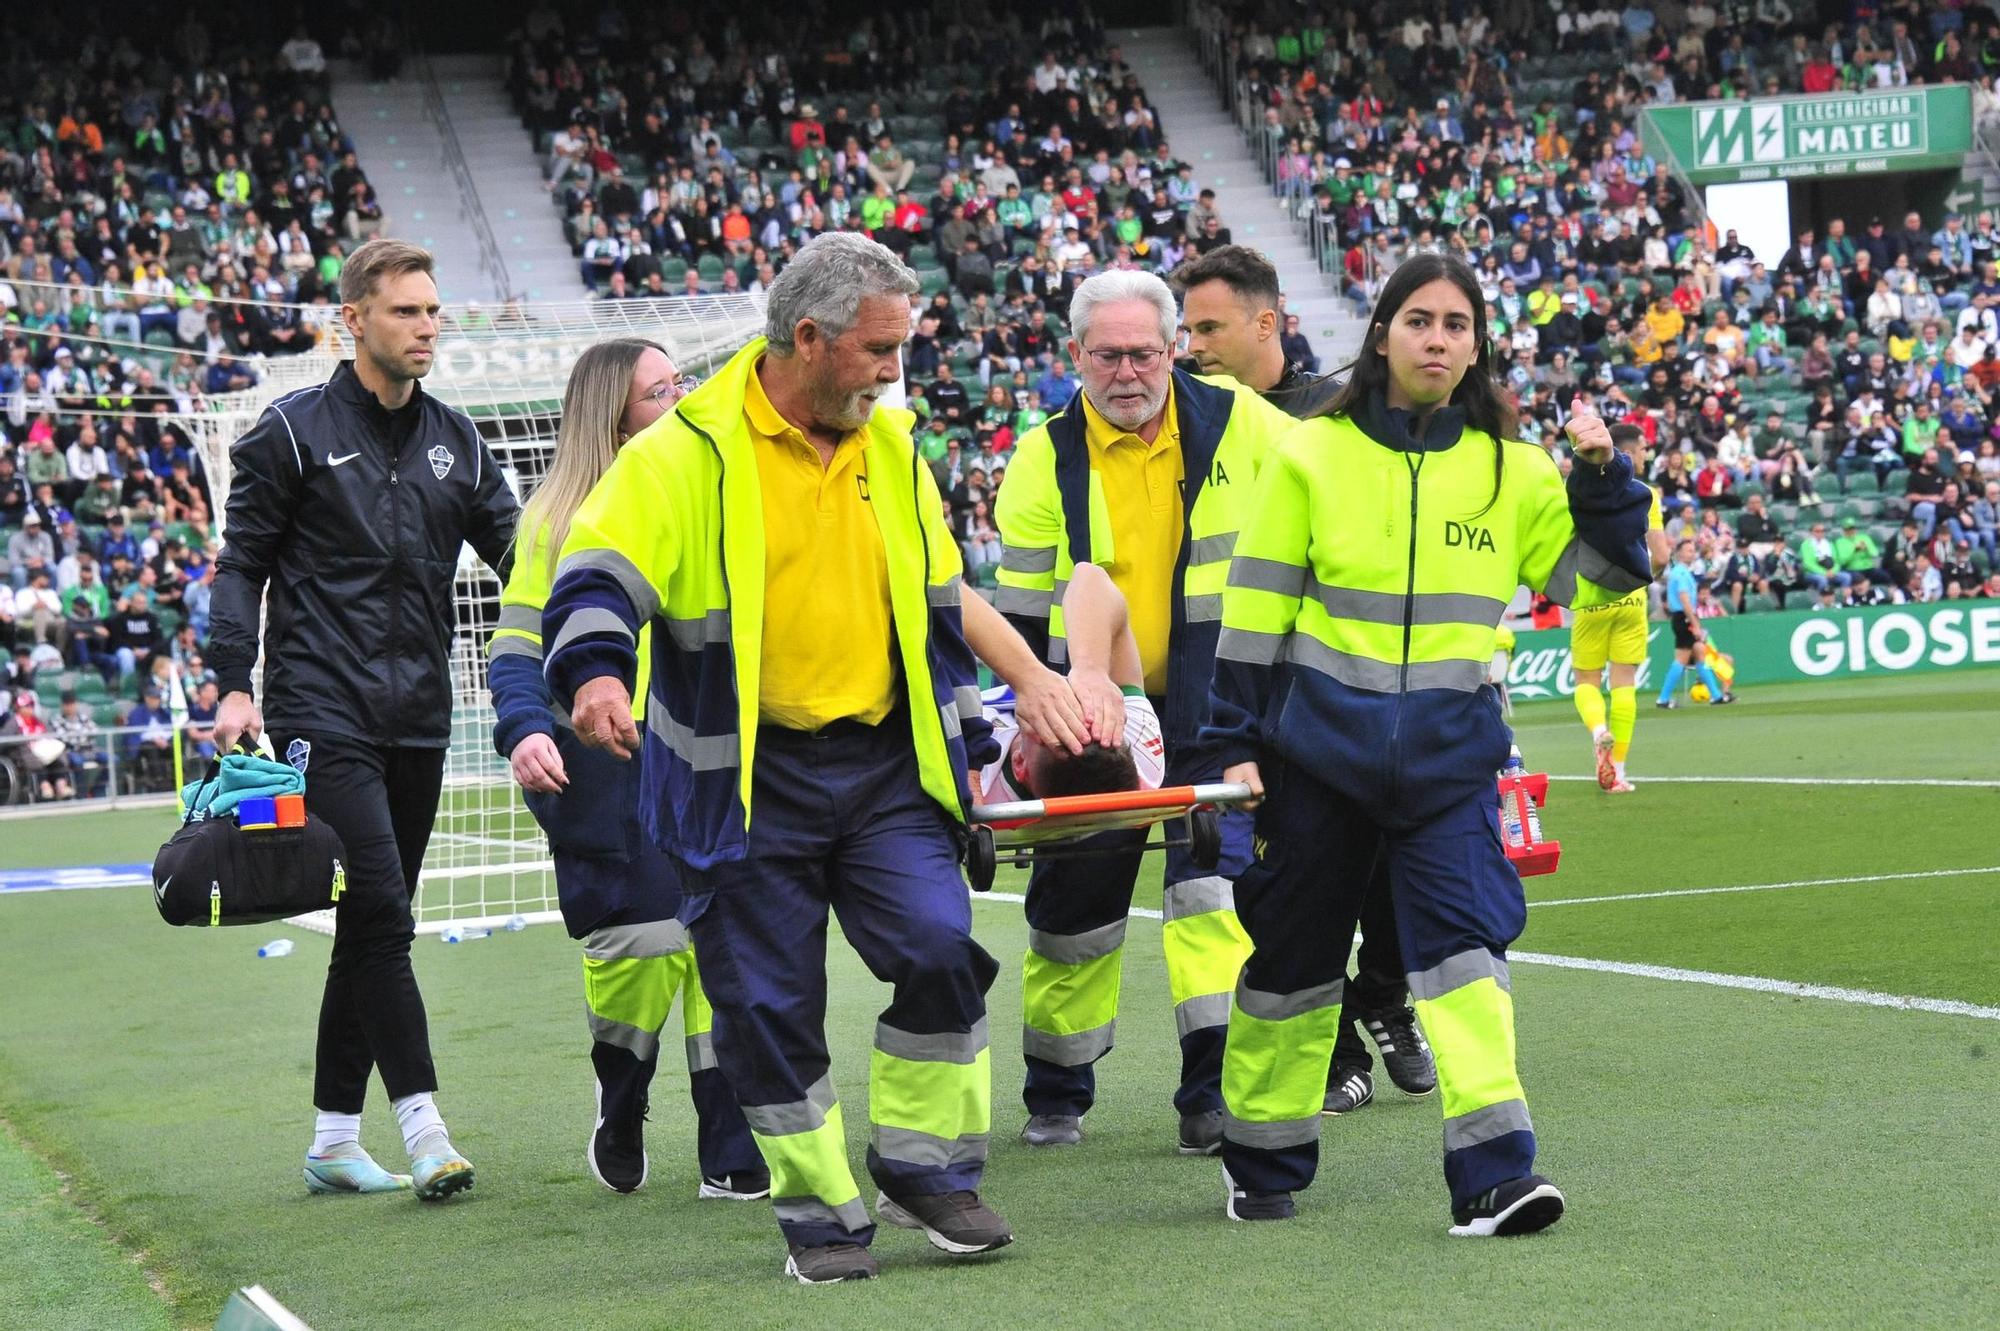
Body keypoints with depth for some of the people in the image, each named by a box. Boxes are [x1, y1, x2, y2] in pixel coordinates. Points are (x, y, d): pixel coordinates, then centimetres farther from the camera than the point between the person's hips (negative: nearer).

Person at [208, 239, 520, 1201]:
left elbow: (516, 552, 14)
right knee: (381, 915, -15)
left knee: (371, 932, 9)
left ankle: (333, 1141, 16)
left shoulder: (454, 441, 13)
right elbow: (242, 563, 1)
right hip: (323, 714, -5)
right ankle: (422, 1129, -16)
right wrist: (234, 684, -10)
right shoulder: (295, 431, -1)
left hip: (418, 718, 6)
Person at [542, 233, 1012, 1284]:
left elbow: (936, 611, 20)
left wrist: (968, 744, 20)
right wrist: (596, 674, -36)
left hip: (883, 764, 4)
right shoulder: (687, 455, -8)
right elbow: (600, 575, -16)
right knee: (770, 1002, 0)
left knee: (940, 949, -11)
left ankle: (922, 1167, 8)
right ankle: (821, 1213, 16)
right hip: (742, 779, -4)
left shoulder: (891, 451, 10)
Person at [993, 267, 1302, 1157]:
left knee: (1216, 887, -12)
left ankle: (1215, 1091, -10)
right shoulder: (1045, 460, -3)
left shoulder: (1236, 423, -4)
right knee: (1075, 901, 8)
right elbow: (1024, 613, 1)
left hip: (1212, 707, -1)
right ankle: (1056, 1095, 23)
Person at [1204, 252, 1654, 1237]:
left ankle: (1493, 1173, -20)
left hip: (1449, 750, 1)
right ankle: (1262, 1163, 25)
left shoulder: (1509, 470, 6)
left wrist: (1602, 483, -6)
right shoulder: (1312, 455, 0)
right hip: (1317, 744, 0)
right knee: (1292, 951, 9)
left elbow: (1594, 577, 9)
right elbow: (1254, 606, 1)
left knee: (1464, 939, -15)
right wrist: (1236, 739, -2)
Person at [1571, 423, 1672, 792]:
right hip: (1631, 597, 0)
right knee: (1624, 682, 5)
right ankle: (1618, 770, 2)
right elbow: (1660, 557, -5)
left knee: (1586, 681, 10)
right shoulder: (1645, 495, -2)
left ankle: (1599, 730, -22)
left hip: (1591, 597, 0)